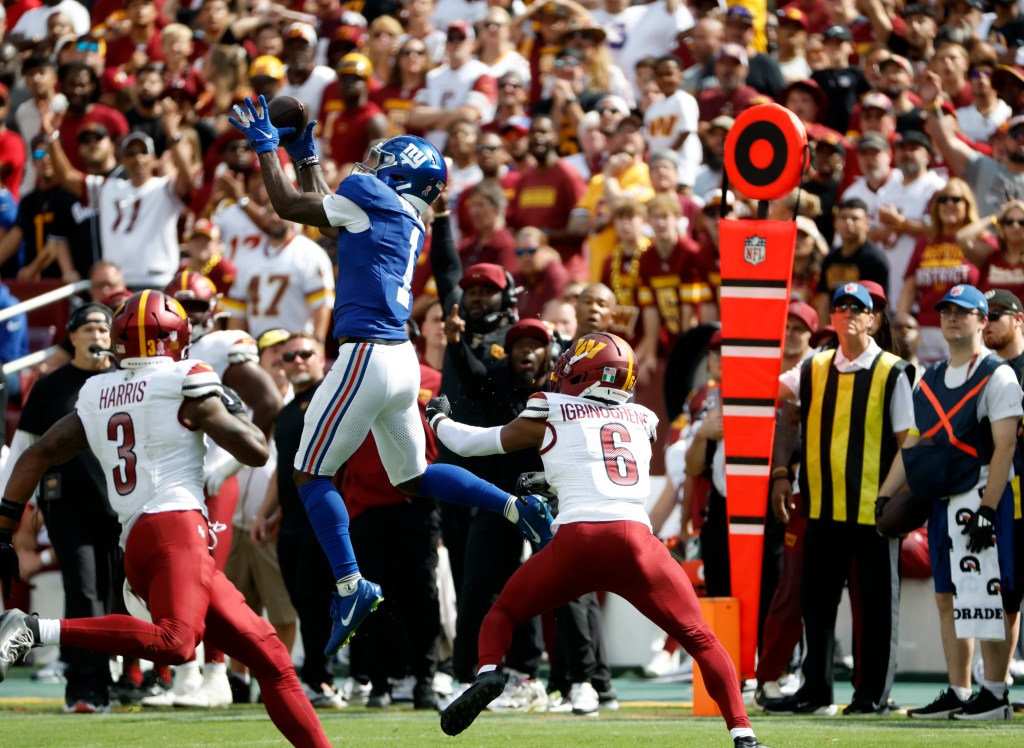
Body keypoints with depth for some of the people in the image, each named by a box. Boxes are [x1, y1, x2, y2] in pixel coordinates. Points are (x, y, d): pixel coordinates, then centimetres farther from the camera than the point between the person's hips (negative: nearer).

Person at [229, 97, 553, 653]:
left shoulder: (370, 195, -5)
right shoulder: (408, 222, 19)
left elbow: (289, 207, 0)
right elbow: (329, 213, 33)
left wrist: (266, 146, 10)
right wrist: (306, 156, 39)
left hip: (368, 355, -9)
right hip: (403, 361, 9)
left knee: (311, 474, -1)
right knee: (413, 479, 21)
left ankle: (350, 586, -9)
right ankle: (517, 508, 9)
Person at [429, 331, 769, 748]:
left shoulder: (549, 415, 15)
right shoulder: (642, 421, 22)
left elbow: (468, 443, 26)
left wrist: (437, 417, 46)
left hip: (577, 541, -1)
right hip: (636, 541, 1)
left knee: (503, 614, 21)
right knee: (700, 638, 13)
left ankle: (489, 672, -9)